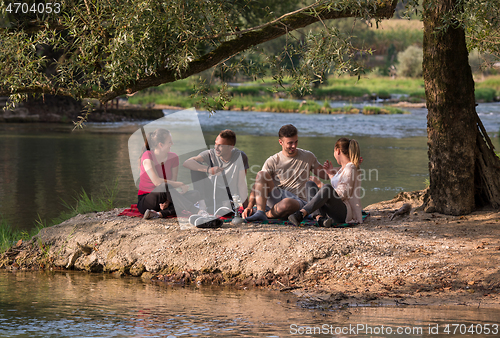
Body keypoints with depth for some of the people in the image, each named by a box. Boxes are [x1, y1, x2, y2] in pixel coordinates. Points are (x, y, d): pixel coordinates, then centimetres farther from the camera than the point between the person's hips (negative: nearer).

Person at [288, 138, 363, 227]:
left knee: (327, 188, -35)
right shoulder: (343, 168, 20)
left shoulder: (350, 168, -8)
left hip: (346, 211, -10)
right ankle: (320, 217, -26)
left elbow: (341, 195, -14)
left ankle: (301, 214, -52)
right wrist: (331, 173, 27)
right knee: (311, 184, 1)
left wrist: (321, 187, -5)